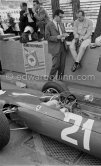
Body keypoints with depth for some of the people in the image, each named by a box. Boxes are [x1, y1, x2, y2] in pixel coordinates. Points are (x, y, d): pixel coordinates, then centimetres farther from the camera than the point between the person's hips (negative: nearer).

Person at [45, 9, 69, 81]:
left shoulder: (61, 24, 15)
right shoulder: (49, 25, -5)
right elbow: (47, 37, -8)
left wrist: (65, 35, 0)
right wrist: (57, 37, -19)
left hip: (63, 46, 6)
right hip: (55, 48, -6)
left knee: (62, 65, 7)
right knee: (56, 65, -7)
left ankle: (60, 80, 19)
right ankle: (50, 79, 12)